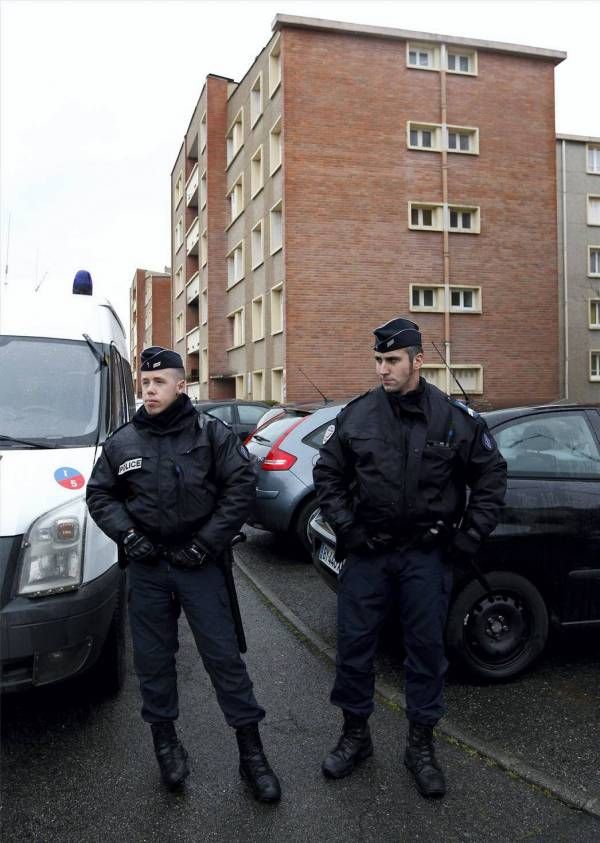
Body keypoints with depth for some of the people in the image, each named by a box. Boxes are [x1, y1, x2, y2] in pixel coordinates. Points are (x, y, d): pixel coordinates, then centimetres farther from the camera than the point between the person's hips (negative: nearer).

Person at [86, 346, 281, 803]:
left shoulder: (212, 433, -4)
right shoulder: (122, 441, 5)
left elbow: (242, 485, -7)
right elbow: (99, 494, 12)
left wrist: (207, 542, -12)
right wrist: (126, 534, -5)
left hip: (199, 564, -3)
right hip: (146, 568, 3)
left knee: (224, 655, 2)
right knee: (153, 658, 12)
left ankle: (252, 751, 16)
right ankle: (164, 738, 32)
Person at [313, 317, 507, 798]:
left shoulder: (456, 417, -3)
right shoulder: (357, 415, -2)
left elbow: (491, 476, 5)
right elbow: (327, 475, 7)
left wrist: (468, 537, -1)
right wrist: (345, 527, -2)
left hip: (429, 556, 0)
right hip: (368, 553, 1)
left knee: (427, 649, 9)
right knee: (354, 644, 8)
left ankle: (421, 745, 29)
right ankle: (355, 735, 30)